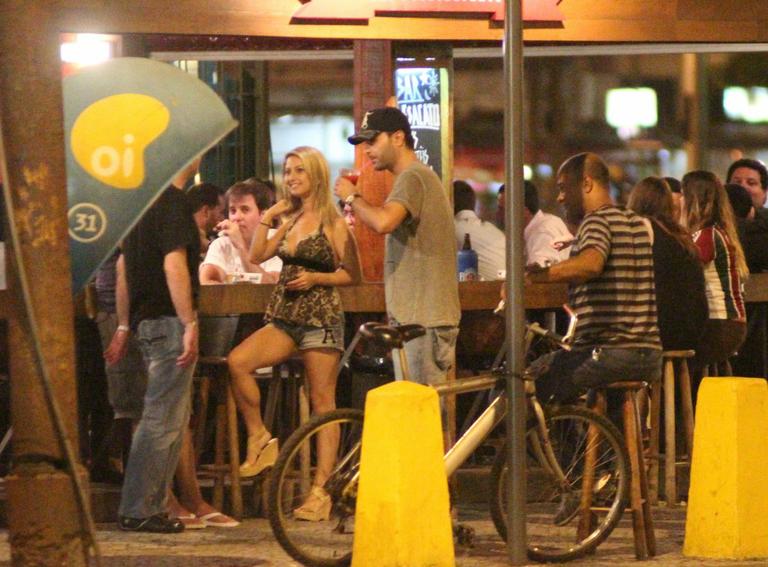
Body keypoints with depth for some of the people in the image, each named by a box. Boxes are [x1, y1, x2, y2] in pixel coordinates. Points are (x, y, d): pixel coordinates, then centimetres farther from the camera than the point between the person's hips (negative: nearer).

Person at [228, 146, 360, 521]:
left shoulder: (332, 223, -3)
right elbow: (257, 256, 11)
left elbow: (352, 274, -4)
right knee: (237, 361, -19)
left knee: (322, 403, -3)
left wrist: (315, 278, -16)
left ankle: (321, 490, -2)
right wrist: (267, 218, 4)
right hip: (285, 318, 6)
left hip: (321, 317, -6)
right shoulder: (291, 220, 15)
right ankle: (259, 440, -6)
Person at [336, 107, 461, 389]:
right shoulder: (420, 176, 22)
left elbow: (383, 222, -29)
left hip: (421, 320, -10)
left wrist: (352, 197, -13)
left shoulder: (412, 178, -12)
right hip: (416, 316, 10)